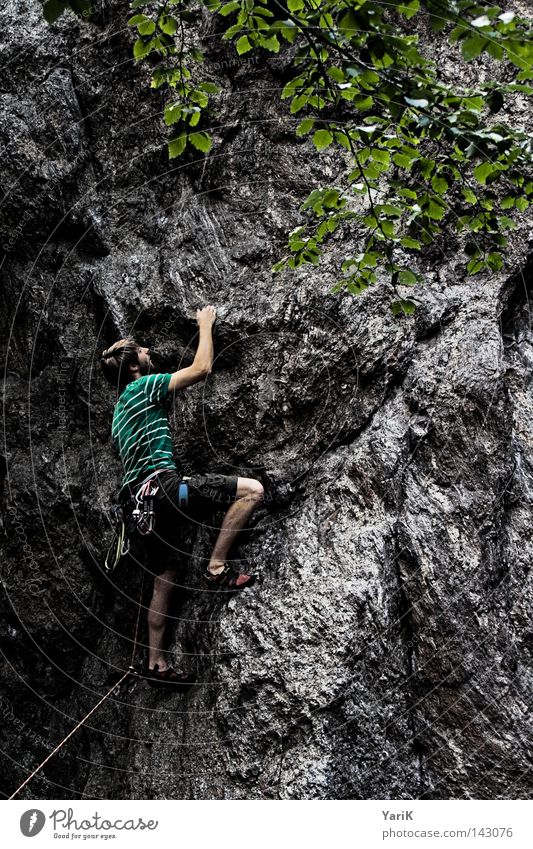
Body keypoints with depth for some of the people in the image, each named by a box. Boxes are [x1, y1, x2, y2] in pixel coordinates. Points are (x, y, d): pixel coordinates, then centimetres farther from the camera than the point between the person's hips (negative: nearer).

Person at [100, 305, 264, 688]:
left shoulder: (122, 406, 27)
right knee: (252, 489, -16)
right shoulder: (143, 387, -1)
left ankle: (157, 664, 19)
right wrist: (206, 324, 9)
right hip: (161, 487, -10)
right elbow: (202, 368, -3)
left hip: (140, 497, 10)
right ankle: (217, 567, -12)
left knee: (165, 578, 15)